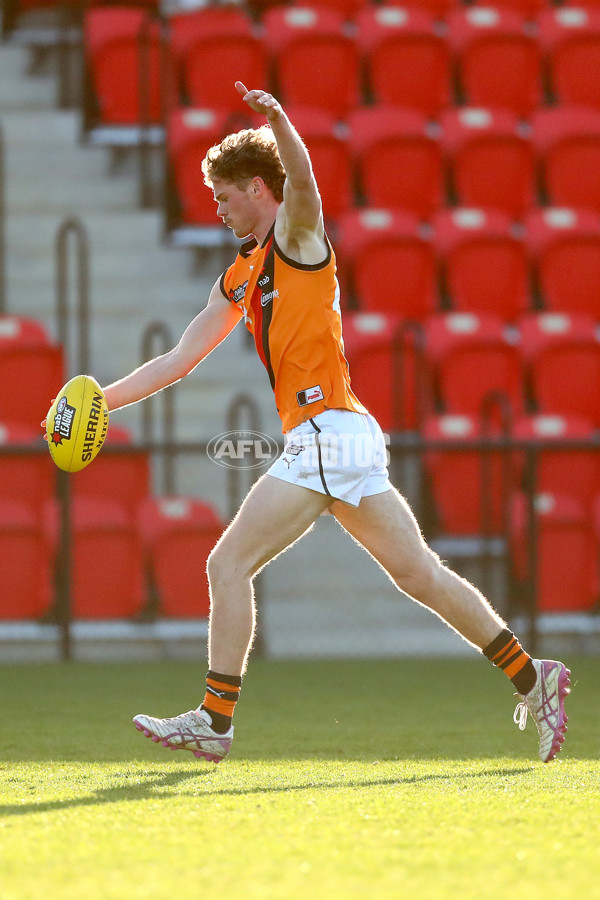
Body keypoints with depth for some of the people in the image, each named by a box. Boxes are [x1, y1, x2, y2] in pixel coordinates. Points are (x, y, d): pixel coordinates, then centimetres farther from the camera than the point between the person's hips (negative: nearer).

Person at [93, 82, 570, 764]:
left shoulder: (297, 235, -2)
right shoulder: (240, 277, 23)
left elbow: (302, 177, -26)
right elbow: (179, 360, 25)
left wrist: (277, 119, -44)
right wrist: (99, 400, 18)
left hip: (327, 432, -9)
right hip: (345, 437, 9)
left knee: (228, 564, -8)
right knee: (420, 574, 8)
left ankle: (215, 720, -6)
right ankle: (530, 677, 8)